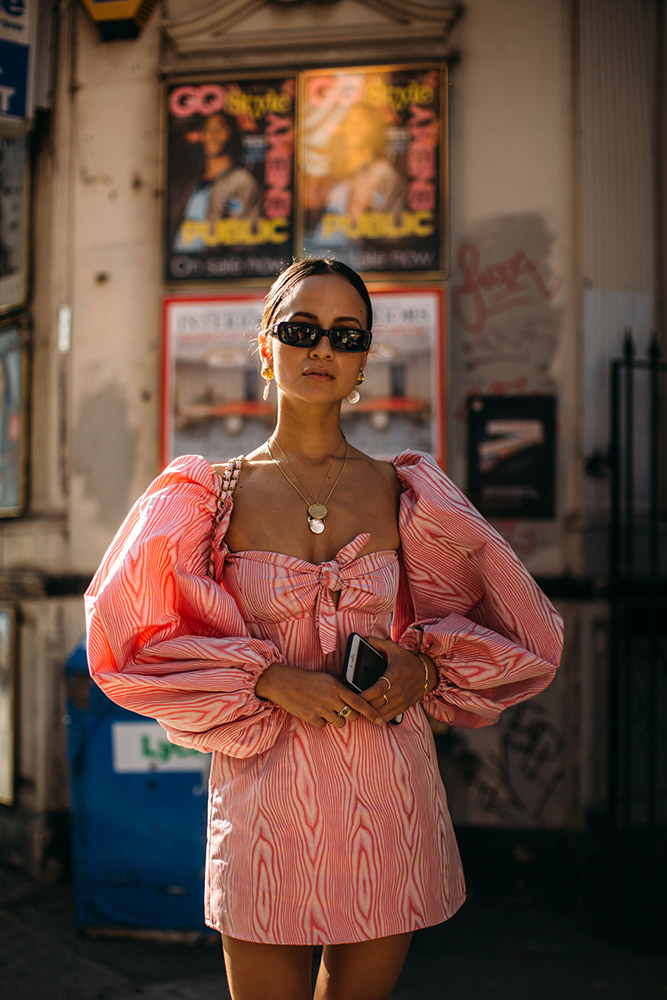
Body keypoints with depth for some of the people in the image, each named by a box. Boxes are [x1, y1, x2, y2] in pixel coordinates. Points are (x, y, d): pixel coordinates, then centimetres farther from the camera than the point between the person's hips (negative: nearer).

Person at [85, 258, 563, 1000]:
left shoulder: (400, 494, 5)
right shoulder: (216, 496, 1)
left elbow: (516, 630, 11)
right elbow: (136, 637, -3)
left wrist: (423, 666, -8)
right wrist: (270, 677, -14)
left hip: (390, 797, 2)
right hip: (267, 792, -2)